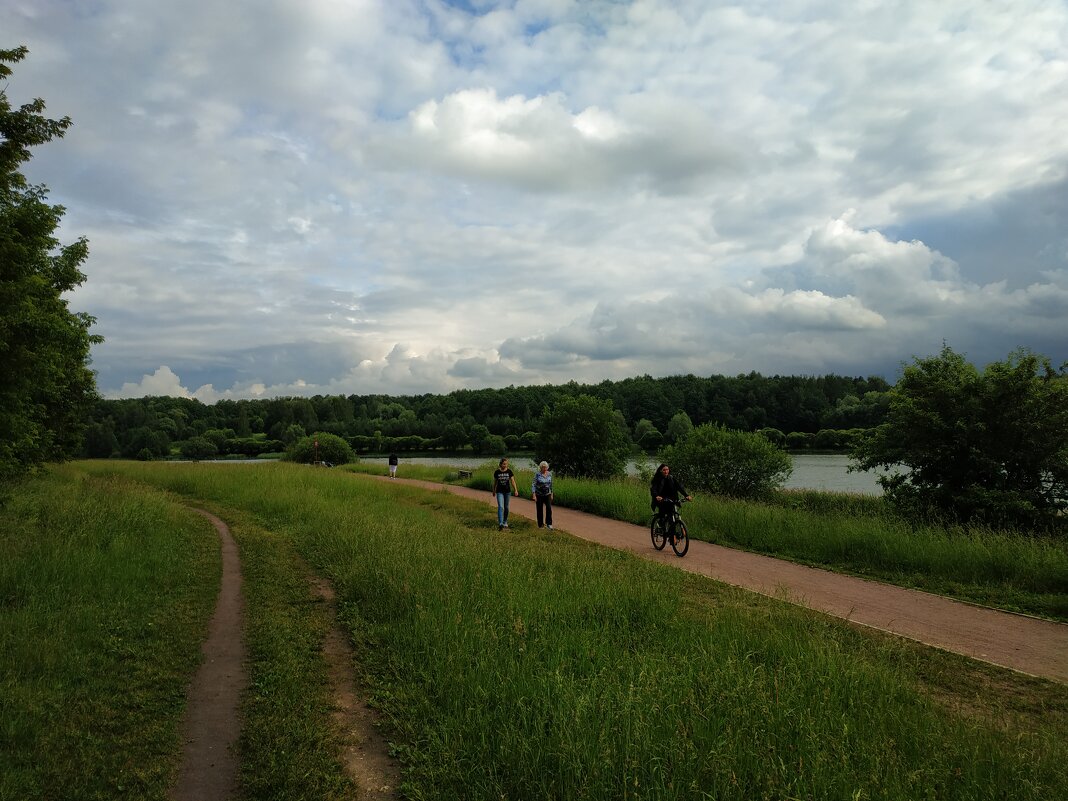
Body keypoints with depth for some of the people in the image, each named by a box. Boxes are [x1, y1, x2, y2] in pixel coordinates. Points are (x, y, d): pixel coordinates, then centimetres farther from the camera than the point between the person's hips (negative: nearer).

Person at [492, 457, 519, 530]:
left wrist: (516, 490, -14)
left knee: (506, 507, 10)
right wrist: (494, 491, 17)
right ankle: (500, 523, -23)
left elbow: (512, 481, -5)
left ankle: (505, 522, 26)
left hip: (507, 491, 1)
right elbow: (495, 482, 9)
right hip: (499, 492, -1)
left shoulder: (509, 471, -3)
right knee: (500, 507, -14)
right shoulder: (497, 472, -2)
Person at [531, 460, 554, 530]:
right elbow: (533, 484, -14)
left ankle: (549, 524, -9)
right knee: (540, 510, 5)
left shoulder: (550, 474, 2)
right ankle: (540, 525, 18)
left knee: (549, 508, -14)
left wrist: (552, 494, 14)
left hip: (547, 494, 3)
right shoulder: (537, 474, -11)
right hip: (539, 495, -2)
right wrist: (534, 495, -21)